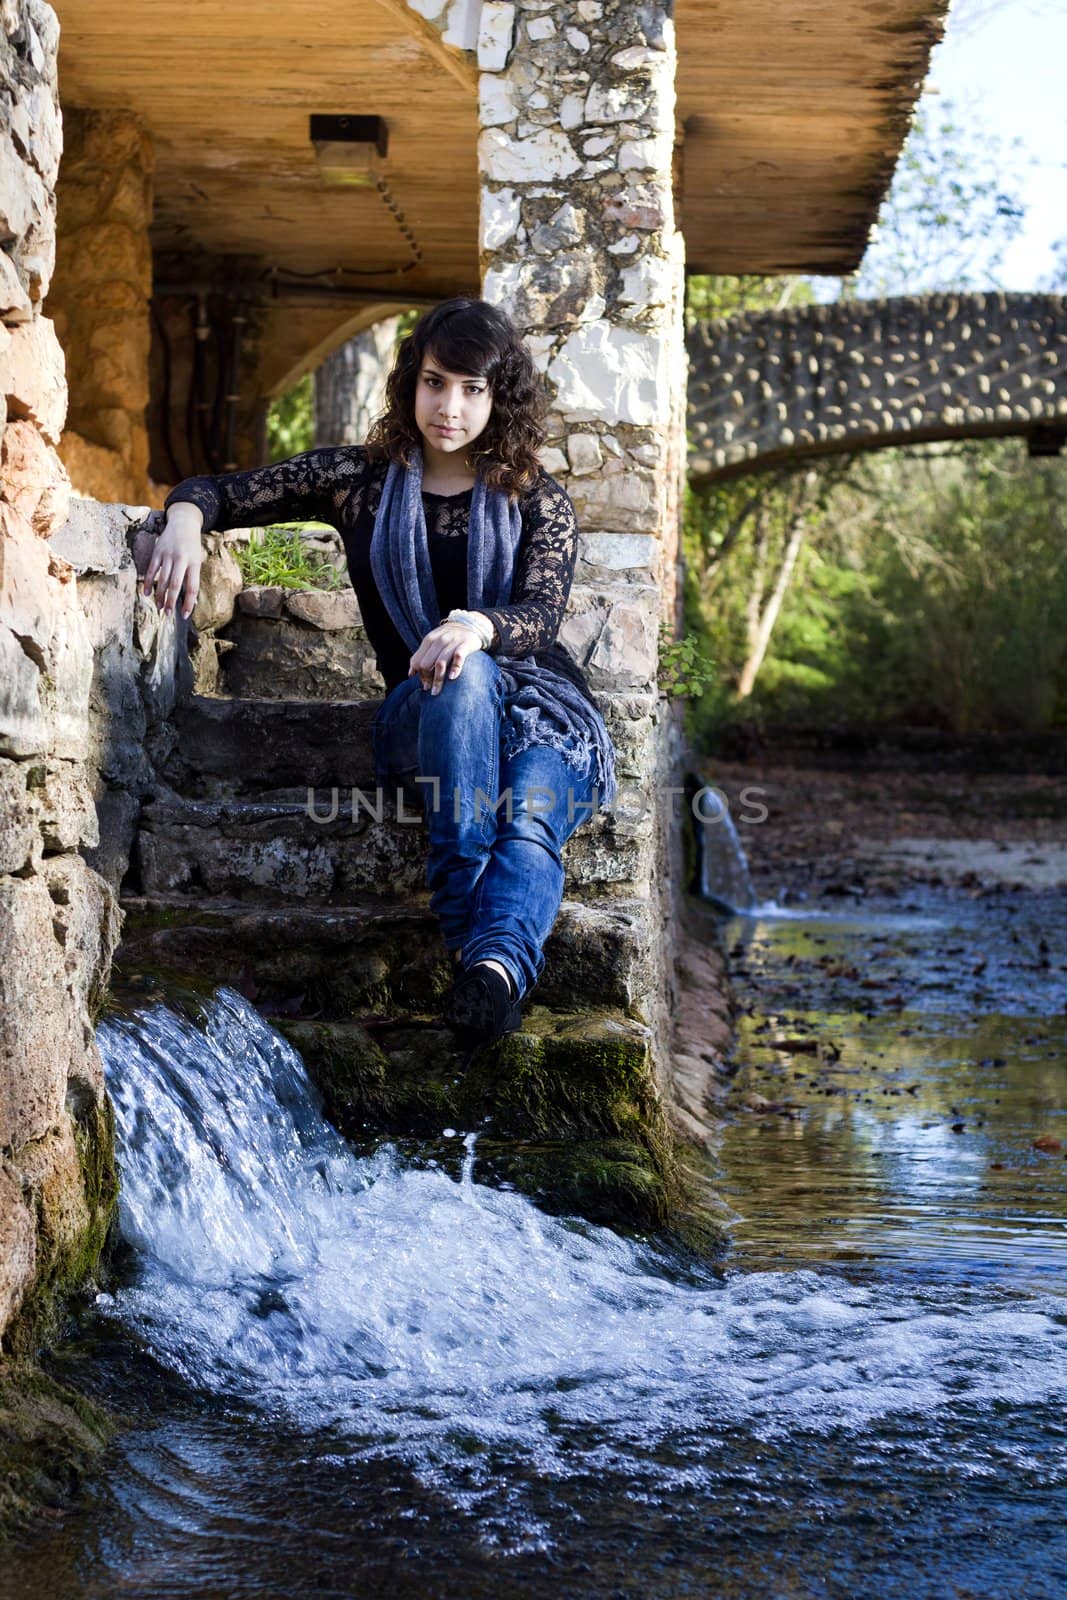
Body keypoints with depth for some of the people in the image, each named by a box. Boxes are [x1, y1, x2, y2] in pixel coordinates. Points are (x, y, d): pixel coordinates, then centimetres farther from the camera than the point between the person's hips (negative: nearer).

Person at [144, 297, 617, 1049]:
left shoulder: (539, 502, 9)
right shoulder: (362, 478, 12)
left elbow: (542, 614, -9)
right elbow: (219, 490, 14)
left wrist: (476, 626, -34)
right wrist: (185, 523, -12)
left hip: (544, 711, 0)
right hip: (423, 716, 0)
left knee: (530, 826, -36)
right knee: (463, 679, -38)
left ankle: (495, 961, -64)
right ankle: (470, 920, -47)